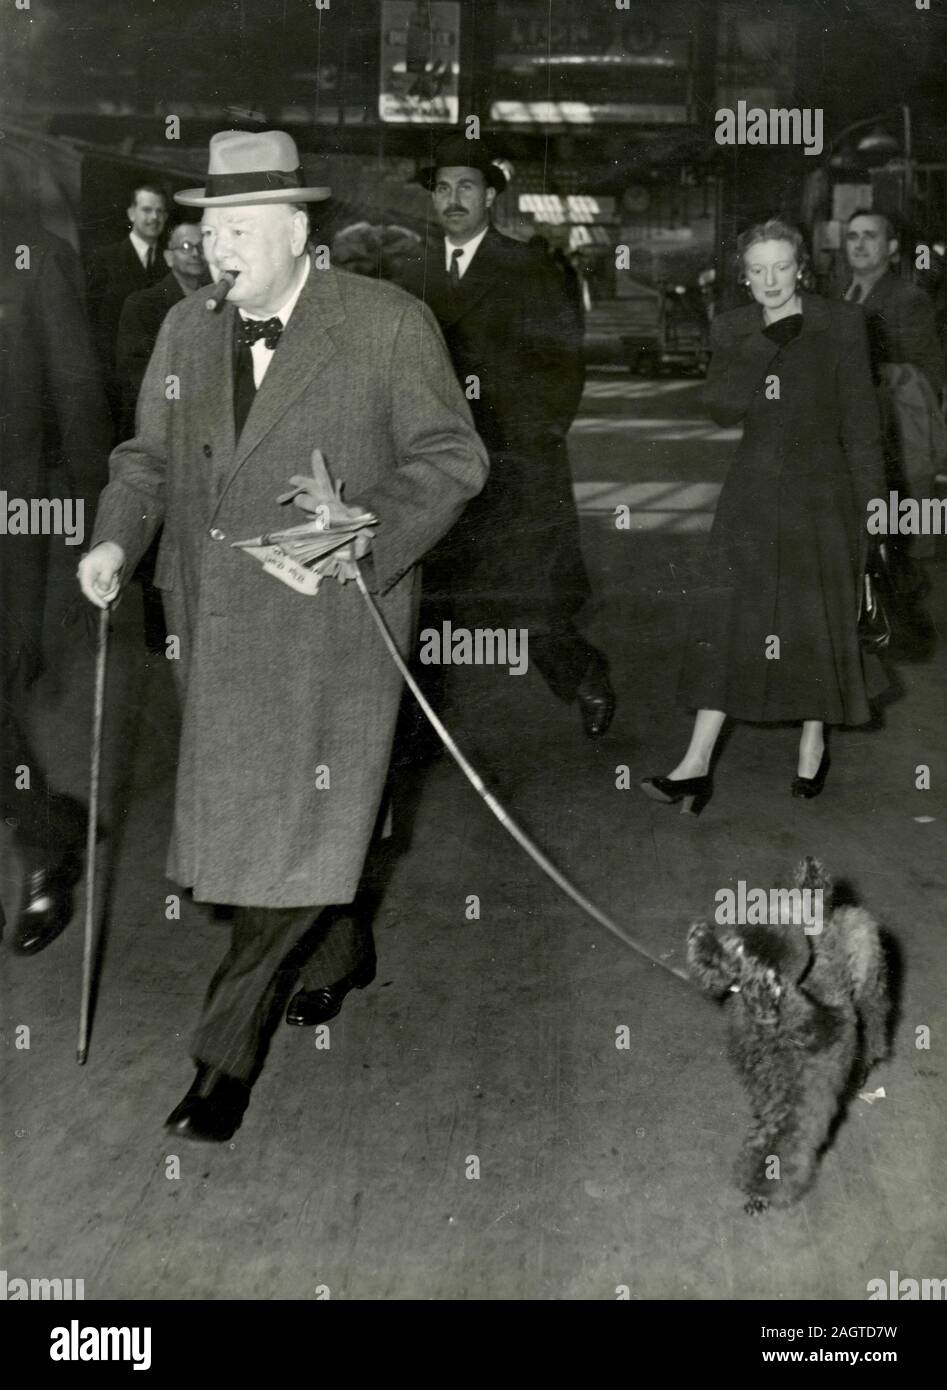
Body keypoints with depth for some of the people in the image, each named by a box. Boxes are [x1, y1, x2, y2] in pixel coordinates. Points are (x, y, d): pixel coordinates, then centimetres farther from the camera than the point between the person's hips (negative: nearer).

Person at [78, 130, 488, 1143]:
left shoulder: (387, 324, -7)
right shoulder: (186, 329, 9)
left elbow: (450, 454, -4)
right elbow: (150, 456, 16)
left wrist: (377, 531, -20)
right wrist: (117, 538, -3)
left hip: (329, 624, -5)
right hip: (216, 624, 6)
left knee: (299, 822, -5)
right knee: (235, 813, 16)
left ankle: (228, 1050, 5)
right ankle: (340, 950, 42)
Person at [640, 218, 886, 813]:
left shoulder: (842, 324, -1)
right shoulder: (732, 330, 6)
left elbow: (861, 419, -1)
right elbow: (723, 408, -7)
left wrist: (872, 496, -4)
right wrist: (766, 342, -16)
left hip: (821, 494, -2)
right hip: (754, 492, 2)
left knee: (818, 621, 5)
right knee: (726, 618, -4)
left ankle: (814, 743, 26)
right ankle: (697, 766, -4)